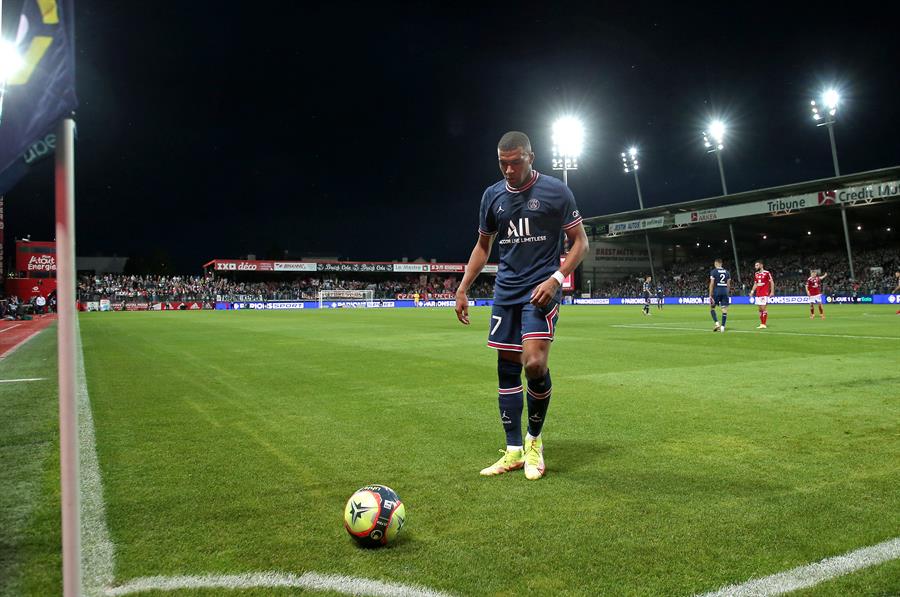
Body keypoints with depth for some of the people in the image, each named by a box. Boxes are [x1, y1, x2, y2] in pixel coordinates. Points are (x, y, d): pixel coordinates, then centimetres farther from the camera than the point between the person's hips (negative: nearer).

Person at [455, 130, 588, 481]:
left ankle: (534, 440, 6)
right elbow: (483, 246, 18)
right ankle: (514, 452, 15)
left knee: (534, 363, -20)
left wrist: (556, 278, -14)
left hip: (541, 290, -5)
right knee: (507, 368, 4)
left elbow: (580, 242, 0)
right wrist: (462, 289, 12)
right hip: (506, 291, 5)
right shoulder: (492, 196, 9)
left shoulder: (556, 191, -3)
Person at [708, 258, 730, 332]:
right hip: (725, 291, 4)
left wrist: (710, 295, -5)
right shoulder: (726, 272, 11)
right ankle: (723, 326, 0)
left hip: (716, 291, -4)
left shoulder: (713, 271, -3)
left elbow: (712, 284, -7)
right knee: (724, 309, 3)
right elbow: (728, 284, 10)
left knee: (712, 307, 10)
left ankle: (717, 323, -7)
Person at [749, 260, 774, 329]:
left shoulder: (766, 273, -6)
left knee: (763, 308, -8)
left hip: (764, 294, -7)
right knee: (760, 309, 8)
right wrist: (752, 291, 10)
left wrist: (772, 292, -11)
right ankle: (761, 324, 13)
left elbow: (772, 282, -5)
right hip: (758, 294, 7)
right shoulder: (756, 274, 13)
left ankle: (764, 324, -3)